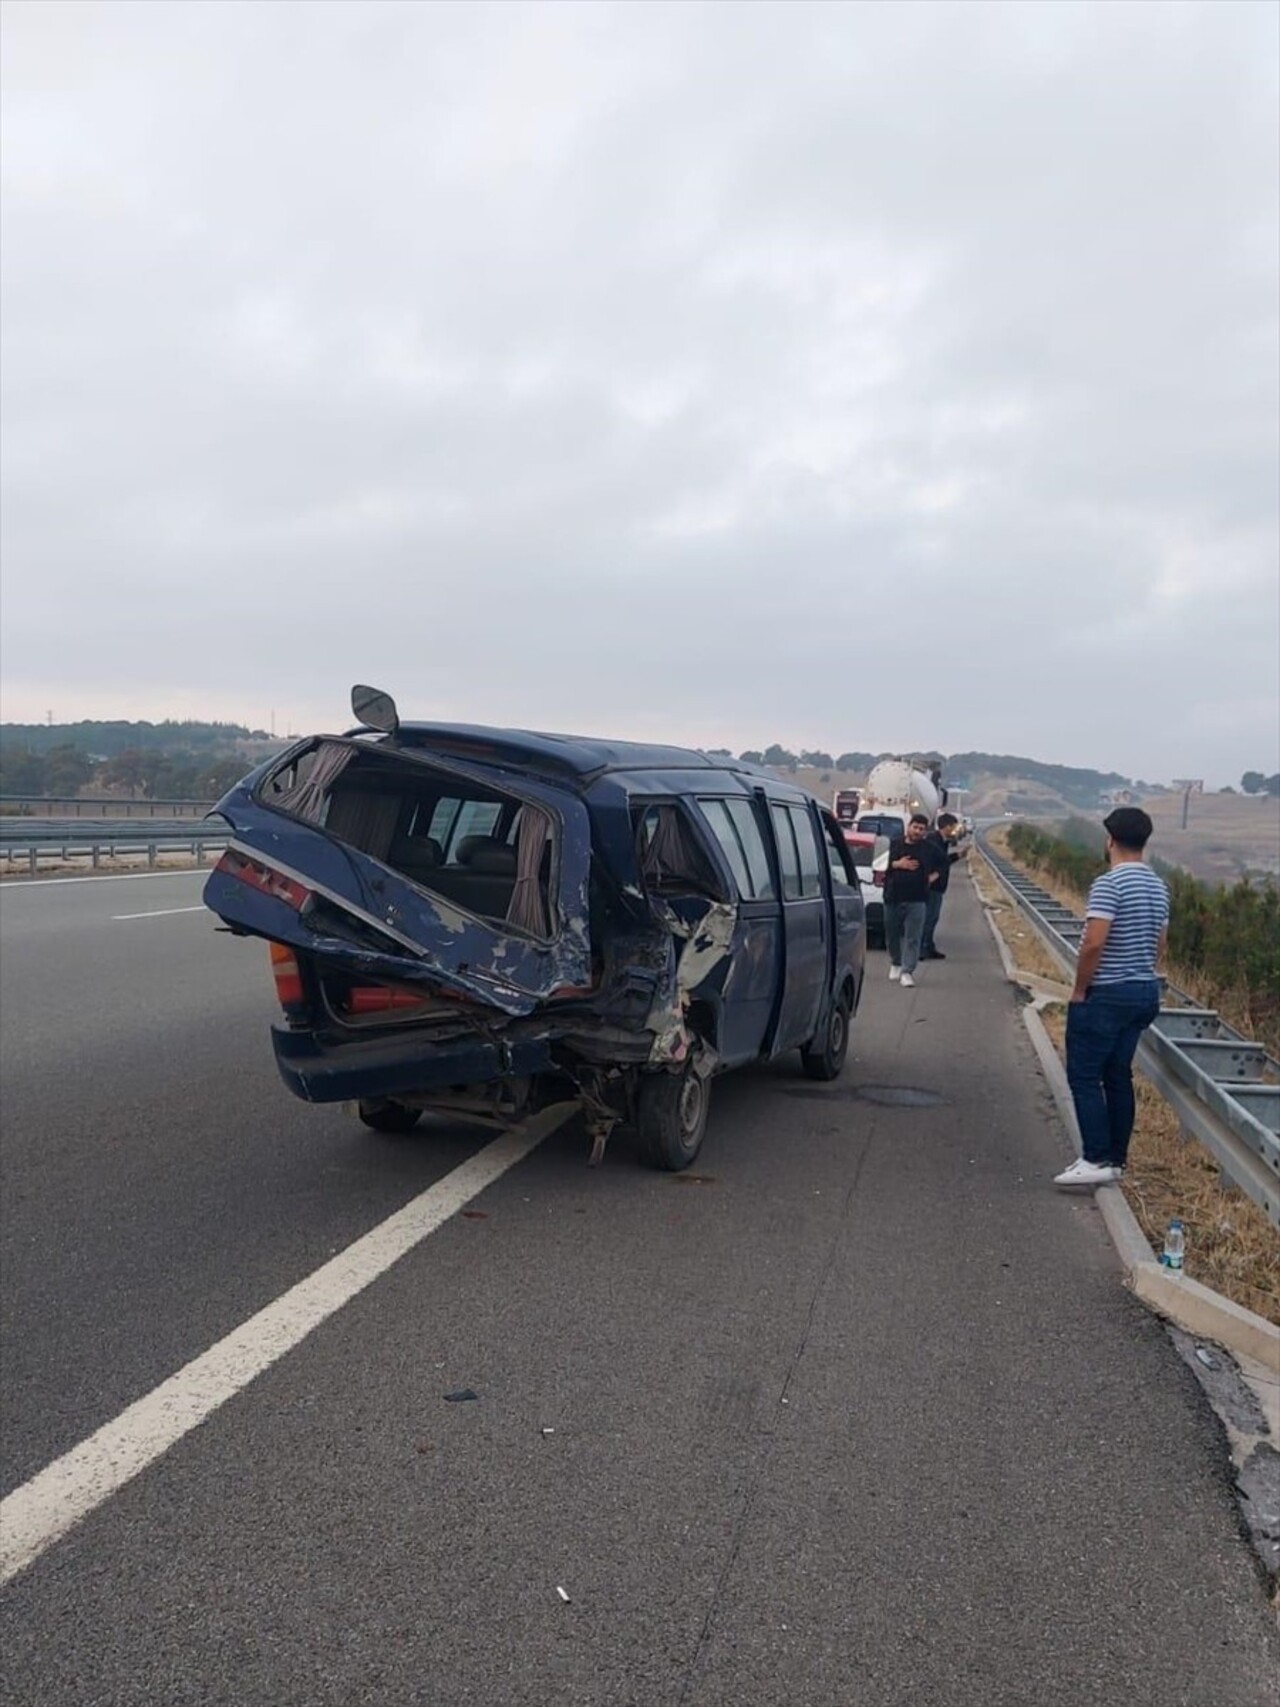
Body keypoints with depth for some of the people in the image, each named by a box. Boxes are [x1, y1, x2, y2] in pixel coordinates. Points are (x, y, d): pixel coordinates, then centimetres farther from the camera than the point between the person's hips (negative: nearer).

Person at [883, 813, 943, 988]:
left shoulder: (930, 849, 5)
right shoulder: (895, 844, 5)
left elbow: (939, 868, 17)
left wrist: (933, 877, 0)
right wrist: (898, 864, -12)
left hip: (916, 899, -1)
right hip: (893, 897, 2)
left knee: (913, 938, -7)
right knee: (892, 934, 13)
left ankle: (907, 971, -5)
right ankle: (895, 963, 34)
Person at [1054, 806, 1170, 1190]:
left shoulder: (1109, 883, -18)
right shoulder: (1158, 887, 9)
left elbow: (1093, 943, -24)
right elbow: (1159, 945, 16)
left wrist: (1079, 989, -12)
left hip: (1106, 995, -8)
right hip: (1145, 992, 8)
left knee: (1084, 1076, -2)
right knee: (1118, 1076, 13)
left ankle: (1098, 1160, -4)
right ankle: (1115, 1159, 18)